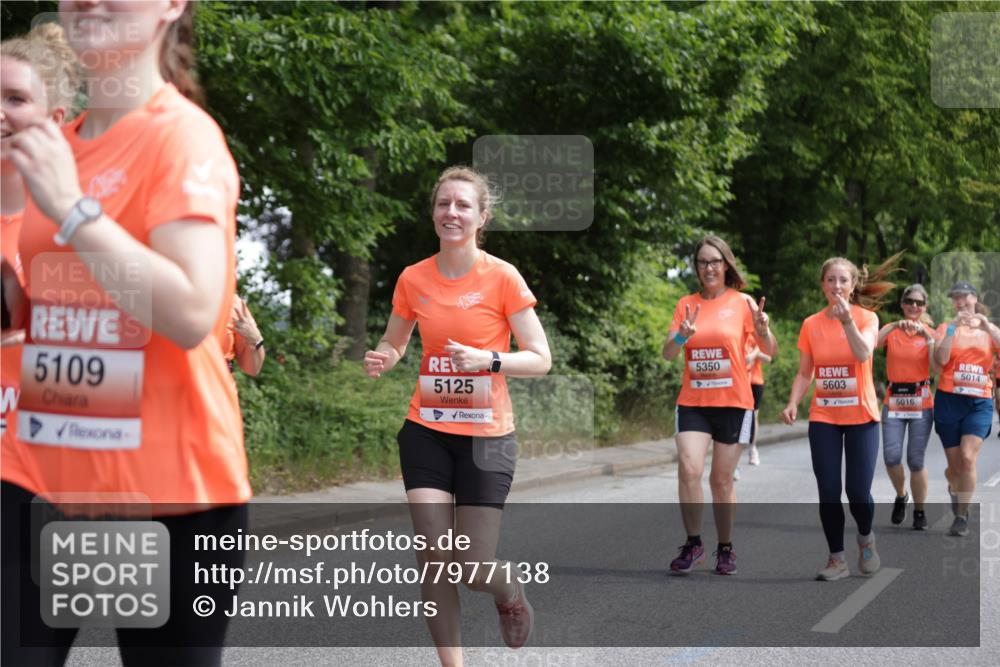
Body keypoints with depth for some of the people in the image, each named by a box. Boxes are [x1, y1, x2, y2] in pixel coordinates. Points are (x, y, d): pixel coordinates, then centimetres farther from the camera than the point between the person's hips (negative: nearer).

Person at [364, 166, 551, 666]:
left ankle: (511, 594, 33)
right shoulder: (413, 279, 0)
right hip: (426, 432, 3)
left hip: (486, 436, -2)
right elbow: (393, 346, 16)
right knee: (433, 558, -6)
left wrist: (488, 360, -25)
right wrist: (382, 359, -7)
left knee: (474, 569, -3)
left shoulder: (502, 278, -9)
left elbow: (540, 360, -8)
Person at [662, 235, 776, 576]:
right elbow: (668, 354, 1)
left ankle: (725, 548, 21)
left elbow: (770, 350, -2)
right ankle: (693, 544, -2)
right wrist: (681, 336, -20)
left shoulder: (742, 303, 0)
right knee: (689, 469, -16)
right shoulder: (686, 304, 6)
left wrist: (762, 330, -24)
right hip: (693, 403, 1)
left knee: (722, 479, 5)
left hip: (733, 402, -1)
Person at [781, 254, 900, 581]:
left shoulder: (867, 317, -4)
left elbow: (863, 354, -23)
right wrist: (792, 404, -8)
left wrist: (847, 321, -35)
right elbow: (804, 373, 7)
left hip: (861, 417, -2)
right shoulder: (811, 324, 2)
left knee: (858, 493, -5)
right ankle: (837, 559, 12)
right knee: (828, 493, -2)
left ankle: (866, 537, 26)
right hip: (823, 418, 2)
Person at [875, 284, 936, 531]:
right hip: (894, 402, 1)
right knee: (891, 457, -9)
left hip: (921, 404, -1)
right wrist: (894, 326, -24)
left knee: (915, 461, -3)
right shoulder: (891, 330, 4)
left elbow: (936, 367, -10)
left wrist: (928, 337, -16)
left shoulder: (930, 332, 4)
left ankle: (920, 510, 14)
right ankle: (901, 496, 20)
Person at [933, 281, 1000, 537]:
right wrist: (953, 327, -15)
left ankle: (962, 516, -7)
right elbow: (940, 359, -11)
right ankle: (953, 487, 41)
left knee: (968, 458, -18)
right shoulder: (947, 328, 5)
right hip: (949, 400, 0)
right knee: (955, 464, 5)